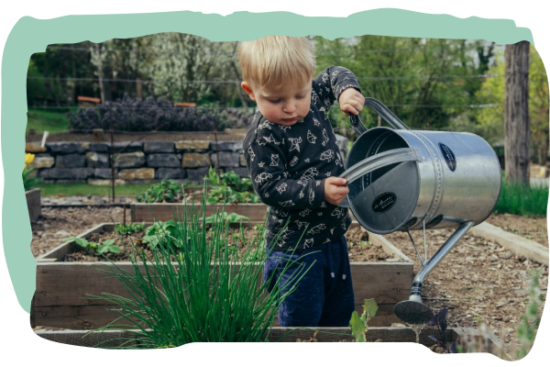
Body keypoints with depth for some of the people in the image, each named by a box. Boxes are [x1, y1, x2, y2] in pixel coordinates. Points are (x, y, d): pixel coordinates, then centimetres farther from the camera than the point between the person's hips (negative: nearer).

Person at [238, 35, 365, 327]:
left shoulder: (313, 99, -1)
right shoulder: (262, 137, -21)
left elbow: (333, 75, 17)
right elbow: (270, 188, -23)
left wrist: (348, 90, -5)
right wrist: (319, 191, -33)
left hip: (333, 234, 7)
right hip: (295, 245, -7)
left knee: (341, 309, 21)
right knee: (302, 317, 0)